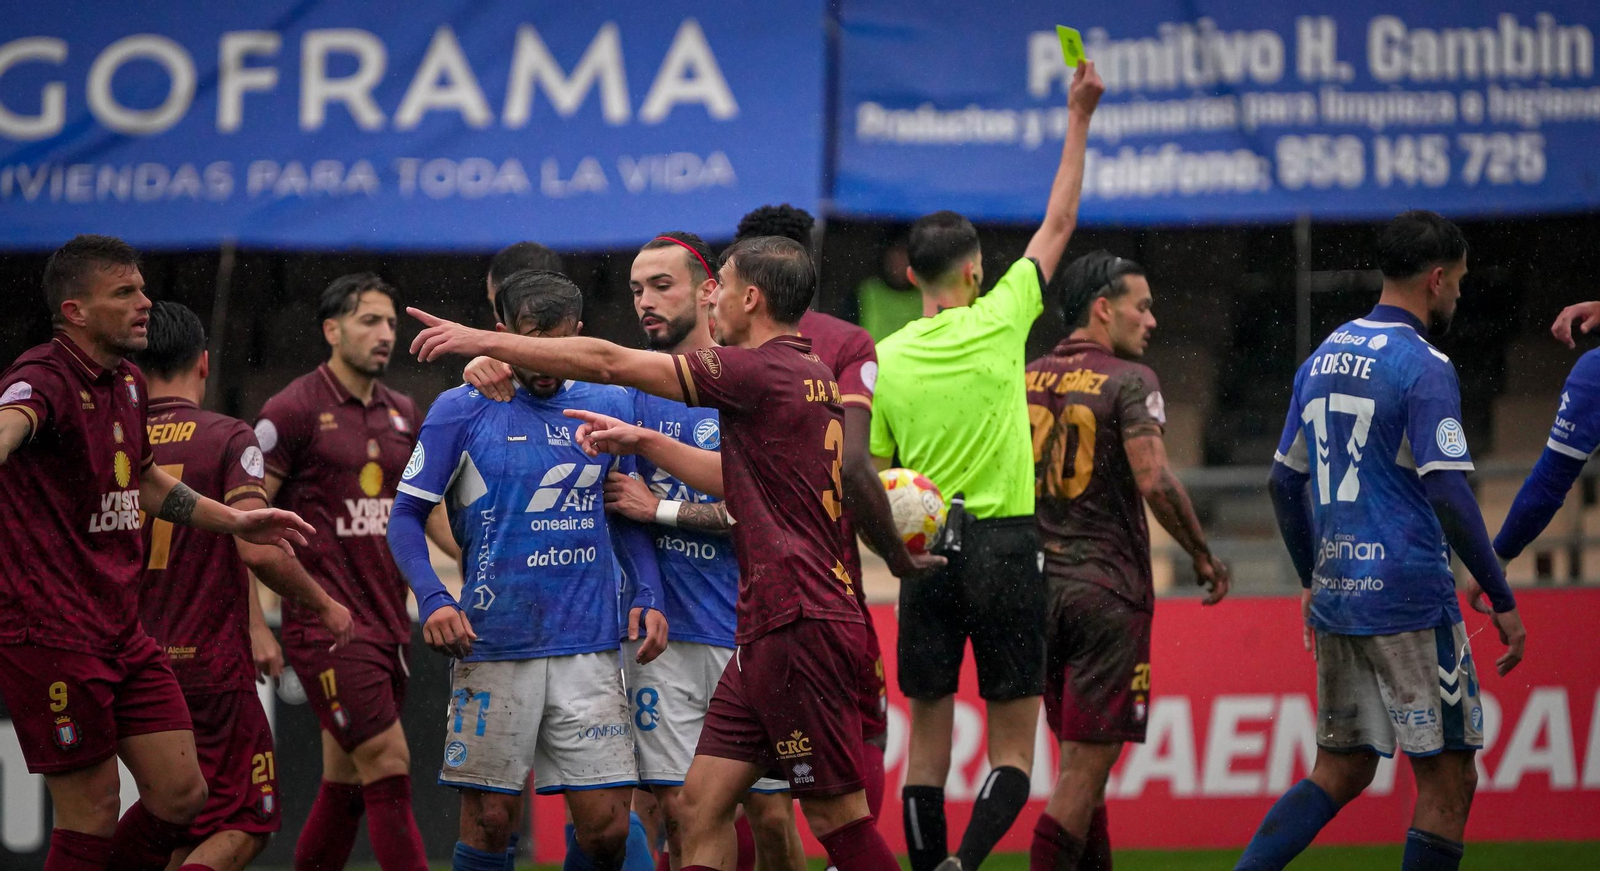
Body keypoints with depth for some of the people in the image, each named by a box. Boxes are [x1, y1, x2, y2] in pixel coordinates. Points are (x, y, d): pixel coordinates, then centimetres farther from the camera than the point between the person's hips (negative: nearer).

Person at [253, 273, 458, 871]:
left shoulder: (403, 413, 14)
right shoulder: (294, 411, -6)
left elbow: (429, 510, 24)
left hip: (389, 620, 7)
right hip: (327, 623, -7)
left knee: (346, 786, 10)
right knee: (388, 765, -14)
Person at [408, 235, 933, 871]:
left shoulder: (763, 370, -12)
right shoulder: (809, 377, 16)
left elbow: (608, 363, -10)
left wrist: (485, 341, -3)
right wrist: (643, 442, 24)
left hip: (799, 625, -10)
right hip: (773, 627, 10)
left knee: (839, 819, -7)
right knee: (703, 799, 7)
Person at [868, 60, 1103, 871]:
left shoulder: (887, 360, 2)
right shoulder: (998, 323, -4)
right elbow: (1058, 224, 5)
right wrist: (1078, 119, 11)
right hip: (1005, 544, -3)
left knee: (928, 734, 10)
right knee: (1013, 746, 0)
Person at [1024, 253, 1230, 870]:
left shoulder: (1026, 381, 10)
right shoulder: (1129, 381, -8)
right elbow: (1154, 481, -18)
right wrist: (1203, 556, -6)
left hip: (1038, 587, 6)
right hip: (1108, 588, -6)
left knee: (1079, 762, 16)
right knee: (1085, 768, -5)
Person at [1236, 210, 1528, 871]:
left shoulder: (1324, 359, 12)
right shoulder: (1423, 367, -11)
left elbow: (1285, 482, 18)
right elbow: (1448, 495, -17)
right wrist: (1503, 601, -11)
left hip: (1336, 595, 8)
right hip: (1412, 599, -8)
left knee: (1340, 773, 13)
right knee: (1448, 781, 1)